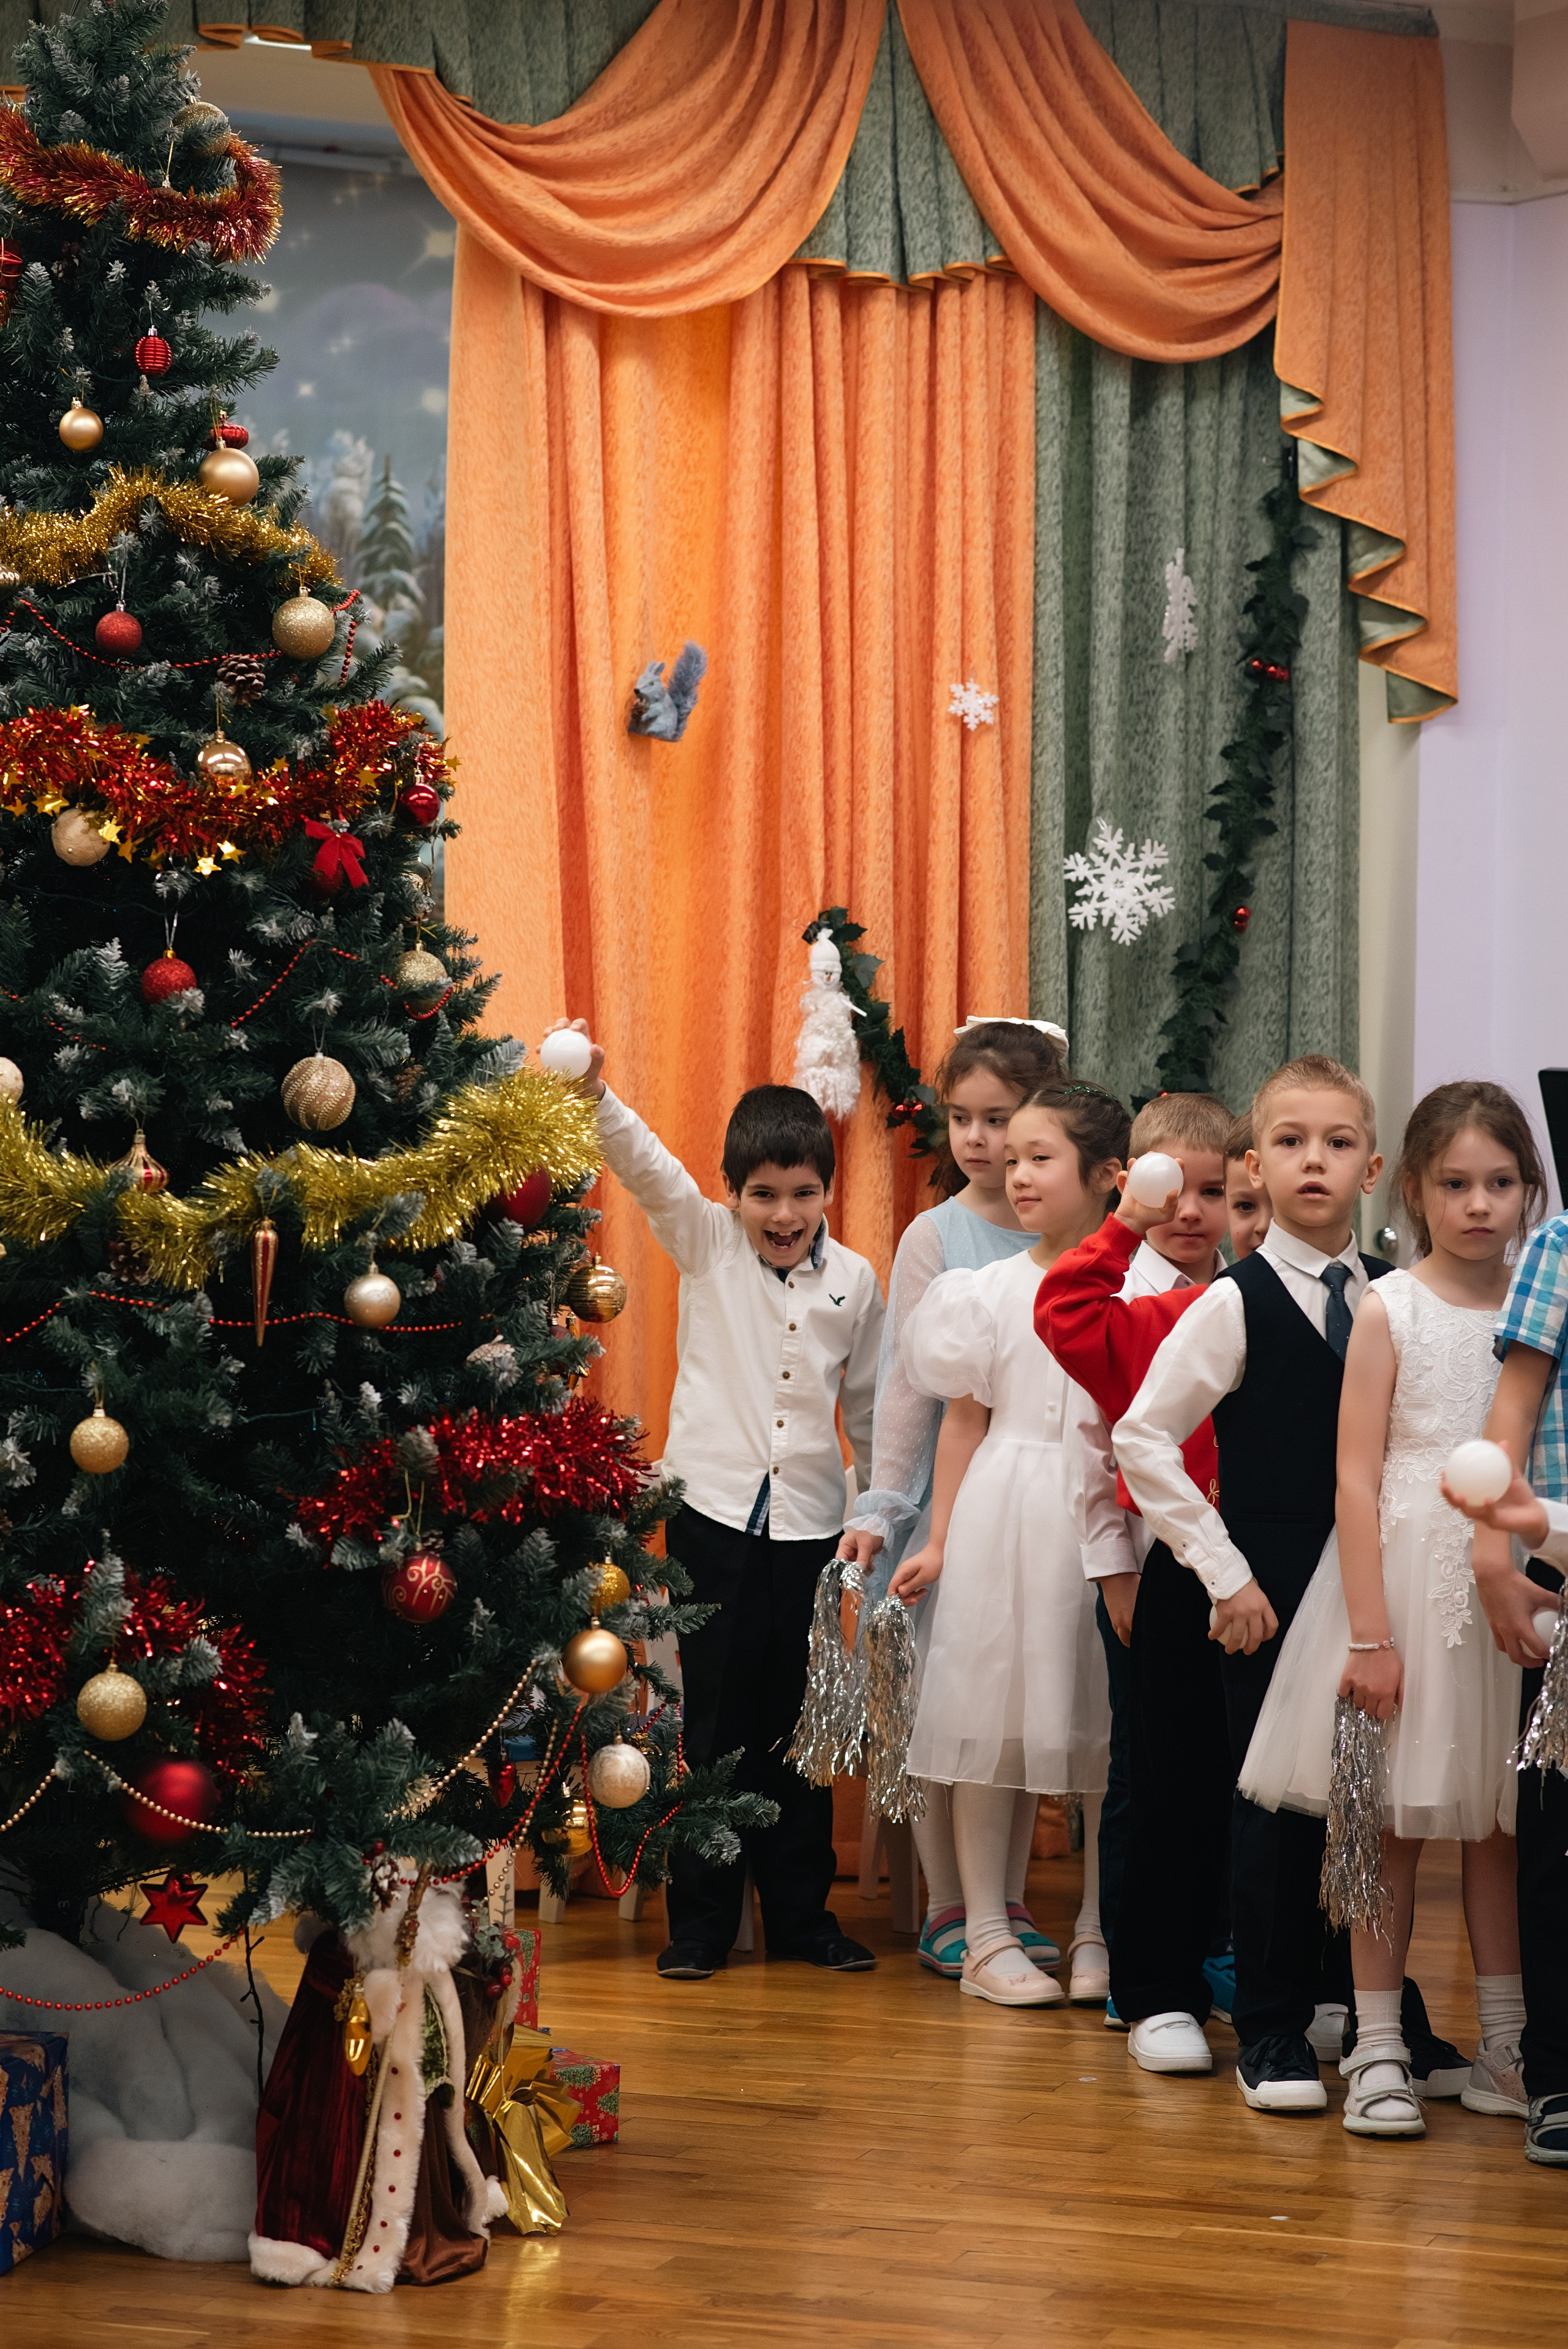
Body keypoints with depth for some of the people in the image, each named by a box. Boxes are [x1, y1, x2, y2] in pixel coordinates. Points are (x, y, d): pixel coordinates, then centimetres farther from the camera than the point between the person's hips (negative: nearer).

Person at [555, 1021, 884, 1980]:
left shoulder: (854, 1280, 4)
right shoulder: (706, 1243, 0)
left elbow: (869, 1404, 13)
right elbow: (648, 1167, -17)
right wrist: (596, 1093, -34)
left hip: (811, 1521, 2)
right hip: (714, 1512, -2)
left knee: (800, 1727, 9)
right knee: (716, 1723, 3)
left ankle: (802, 1912, 21)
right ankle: (701, 1921, 12)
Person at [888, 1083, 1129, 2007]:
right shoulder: (991, 1291, 4)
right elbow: (966, 1420, 9)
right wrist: (940, 1541, 9)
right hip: (1003, 1515, 1)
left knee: (1106, 1729, 4)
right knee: (995, 1720, 2)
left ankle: (1100, 1932, 17)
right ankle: (988, 1937, 10)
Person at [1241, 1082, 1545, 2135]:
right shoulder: (1389, 1310, -3)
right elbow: (1357, 1477, -7)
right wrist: (1370, 1636, -12)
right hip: (1407, 1566, -3)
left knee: (1501, 1820, 9)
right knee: (1391, 1819, 1)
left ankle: (1506, 2047, 18)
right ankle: (1378, 2051, 7)